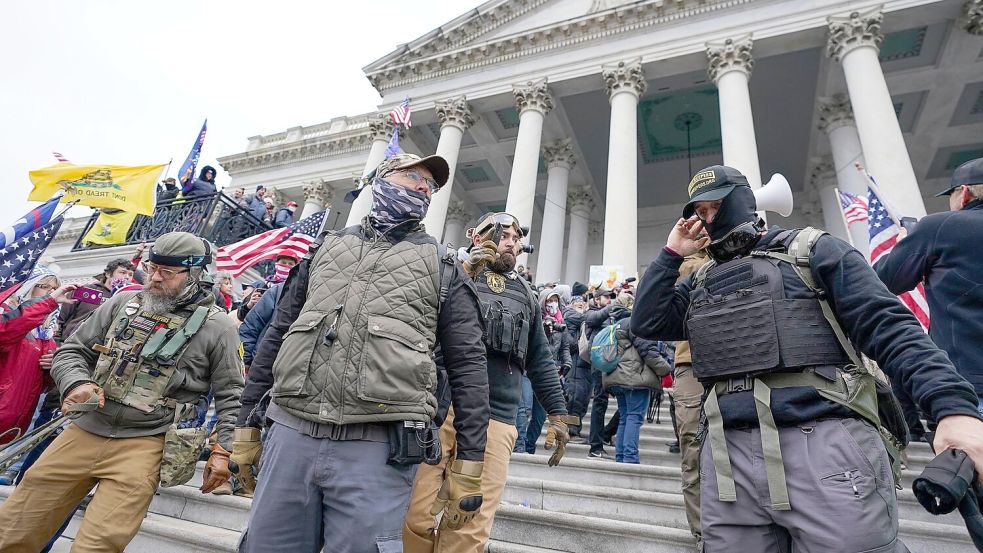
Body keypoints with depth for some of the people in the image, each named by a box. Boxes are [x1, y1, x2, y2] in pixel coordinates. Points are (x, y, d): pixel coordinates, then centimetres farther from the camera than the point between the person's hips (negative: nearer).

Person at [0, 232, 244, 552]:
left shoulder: (216, 327, -5)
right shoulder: (122, 304, 8)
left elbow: (231, 394, -2)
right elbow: (72, 350, 14)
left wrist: (223, 450, -8)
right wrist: (77, 383, -8)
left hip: (145, 442, -4)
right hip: (85, 430, 5)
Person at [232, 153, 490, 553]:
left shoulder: (441, 267, 7)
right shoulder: (327, 247, 16)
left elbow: (468, 366, 2)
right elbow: (276, 335, 18)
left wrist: (468, 465, -2)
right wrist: (247, 423, 15)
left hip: (378, 447, -3)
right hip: (290, 434, 3)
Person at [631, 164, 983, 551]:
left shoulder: (811, 250, 7)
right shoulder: (700, 283, 19)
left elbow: (887, 326, -2)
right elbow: (646, 323, 9)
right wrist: (671, 254, 10)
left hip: (824, 443, -3)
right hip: (730, 454, 4)